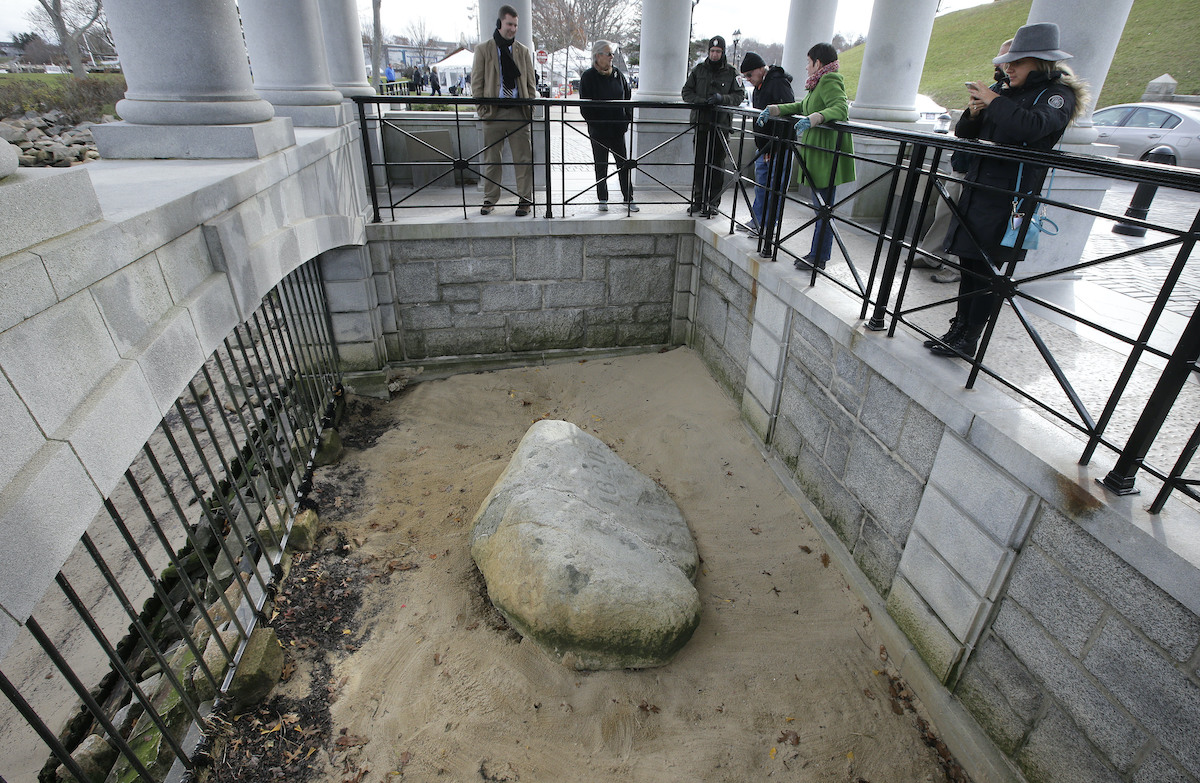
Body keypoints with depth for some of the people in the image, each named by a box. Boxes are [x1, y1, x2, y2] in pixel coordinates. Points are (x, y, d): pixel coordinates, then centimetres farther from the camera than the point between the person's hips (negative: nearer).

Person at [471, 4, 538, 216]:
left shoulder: (523, 50, 14)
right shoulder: (483, 49, 7)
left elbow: (530, 83, 14)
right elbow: (476, 82, 5)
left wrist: (530, 108, 2)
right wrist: (483, 109, -5)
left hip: (519, 112, 1)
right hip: (493, 112, -1)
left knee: (524, 159, -2)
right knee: (491, 159, 4)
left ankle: (525, 199, 5)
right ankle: (490, 199, 13)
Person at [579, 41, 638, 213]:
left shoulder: (618, 74, 7)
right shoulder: (588, 77, -4)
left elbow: (628, 98, 12)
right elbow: (585, 106, -6)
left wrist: (627, 119, 2)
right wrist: (594, 124, -12)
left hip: (618, 128, 3)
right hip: (598, 131, -3)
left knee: (624, 164, 5)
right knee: (601, 167, 6)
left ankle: (628, 198, 14)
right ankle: (602, 200, 18)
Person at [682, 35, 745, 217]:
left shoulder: (731, 72, 7)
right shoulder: (699, 70, 12)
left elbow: (739, 95, 2)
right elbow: (687, 92, 10)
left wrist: (722, 98, -17)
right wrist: (699, 100, -10)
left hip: (721, 124, -2)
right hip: (701, 122, 2)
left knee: (718, 165, -1)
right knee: (699, 163, 2)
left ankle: (713, 202, 5)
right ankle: (698, 200, 12)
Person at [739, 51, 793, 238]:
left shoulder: (778, 83, -16)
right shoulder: (759, 86, 15)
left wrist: (773, 147, -25)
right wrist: (762, 146, 16)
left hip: (779, 147, -10)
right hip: (764, 146, 10)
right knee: (760, 184, 15)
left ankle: (768, 226, 2)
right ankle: (757, 221, 25)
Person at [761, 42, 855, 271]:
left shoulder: (830, 82, -12)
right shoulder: (820, 83, 20)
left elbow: (841, 108, -26)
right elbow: (801, 106, 27)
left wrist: (814, 118, -40)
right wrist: (773, 109, 17)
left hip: (828, 155, -10)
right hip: (817, 152, 10)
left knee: (824, 207, -6)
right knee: (821, 206, 11)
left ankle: (819, 258, -1)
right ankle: (817, 253, 17)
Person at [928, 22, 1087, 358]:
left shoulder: (1058, 94, -3)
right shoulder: (1007, 92, 17)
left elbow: (1034, 127, -24)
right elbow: (964, 134, 20)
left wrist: (994, 102, -15)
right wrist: (974, 113, -1)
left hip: (1009, 196, -7)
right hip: (976, 190, 7)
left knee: (987, 269, -6)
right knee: (968, 262, 9)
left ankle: (968, 341, 1)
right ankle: (959, 327, 18)